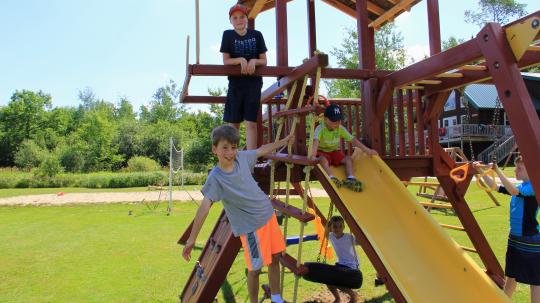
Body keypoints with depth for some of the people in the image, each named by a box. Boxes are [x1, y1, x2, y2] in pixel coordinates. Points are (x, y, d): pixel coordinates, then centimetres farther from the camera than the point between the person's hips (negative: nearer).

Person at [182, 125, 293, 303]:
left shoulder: (242, 157, -5)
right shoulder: (215, 178, -20)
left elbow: (263, 150, 13)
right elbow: (204, 207, -26)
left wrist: (284, 141, 25)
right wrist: (192, 239, -29)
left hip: (268, 214, 6)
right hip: (250, 226, -6)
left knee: (275, 257, 16)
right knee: (255, 269, 1)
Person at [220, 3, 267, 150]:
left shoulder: (256, 35, 4)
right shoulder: (228, 35, 3)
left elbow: (264, 61, 5)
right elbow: (226, 61, -1)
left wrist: (254, 61, -16)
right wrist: (241, 60, -18)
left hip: (254, 83, 0)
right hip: (235, 83, 0)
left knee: (251, 122, -5)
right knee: (234, 123, 6)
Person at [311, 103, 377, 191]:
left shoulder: (340, 129, -6)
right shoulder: (320, 128, -21)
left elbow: (353, 140, -7)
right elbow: (316, 141, -39)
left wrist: (367, 150, -12)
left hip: (335, 151, 5)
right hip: (322, 152, -5)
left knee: (348, 158, -17)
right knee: (323, 159, -37)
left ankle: (350, 179, -30)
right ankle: (331, 178, -48)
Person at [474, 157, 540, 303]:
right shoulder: (519, 188, 9)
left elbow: (513, 191, -33)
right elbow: (494, 186, 11)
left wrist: (498, 171, -34)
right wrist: (481, 171, 0)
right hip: (515, 238, 8)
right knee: (511, 276, 20)